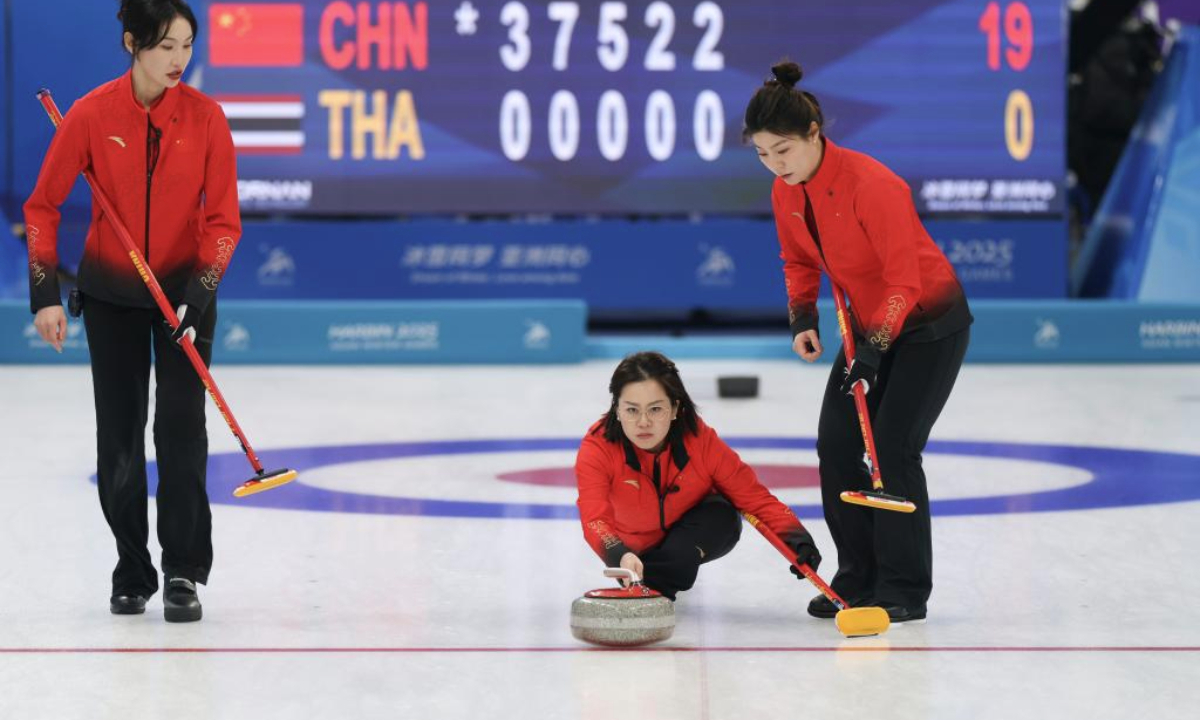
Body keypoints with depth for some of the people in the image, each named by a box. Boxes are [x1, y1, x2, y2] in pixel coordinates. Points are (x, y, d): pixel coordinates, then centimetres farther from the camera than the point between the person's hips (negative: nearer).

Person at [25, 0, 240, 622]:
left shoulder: (205, 117, -12)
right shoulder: (92, 114, -14)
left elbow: (223, 220, -9)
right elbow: (42, 204, -5)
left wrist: (199, 295, -21)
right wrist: (45, 294, -12)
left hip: (185, 286, -1)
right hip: (111, 291, 1)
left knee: (181, 424, -11)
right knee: (119, 431, 5)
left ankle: (183, 573, -4)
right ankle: (131, 572, 18)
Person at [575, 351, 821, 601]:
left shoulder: (702, 440, -29)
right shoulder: (596, 448, -33)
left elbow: (755, 497, -24)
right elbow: (595, 519, -47)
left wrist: (794, 535, -43)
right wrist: (620, 556, -69)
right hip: (635, 547, 5)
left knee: (722, 515, -30)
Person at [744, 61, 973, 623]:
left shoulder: (870, 184, -30)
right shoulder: (785, 192, -6)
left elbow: (904, 280, -28)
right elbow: (799, 261, 10)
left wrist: (873, 347, -35)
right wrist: (802, 318, -7)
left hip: (931, 325, -8)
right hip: (869, 324, 8)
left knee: (893, 447, -14)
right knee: (836, 444, 0)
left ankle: (904, 590, -4)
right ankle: (857, 576, 12)